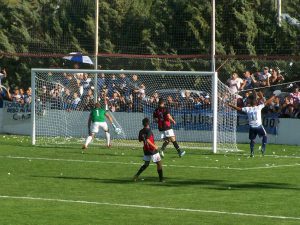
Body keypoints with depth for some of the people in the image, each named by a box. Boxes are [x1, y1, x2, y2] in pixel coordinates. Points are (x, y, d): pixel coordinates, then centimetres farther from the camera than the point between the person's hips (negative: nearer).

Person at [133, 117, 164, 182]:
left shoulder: (141, 131, 3)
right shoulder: (148, 131, -18)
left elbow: (140, 140, 15)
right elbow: (147, 140, -27)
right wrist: (154, 146, -20)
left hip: (146, 150, 7)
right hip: (152, 150, -7)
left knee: (146, 164, 18)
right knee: (159, 163, 5)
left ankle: (136, 175, 7)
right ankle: (161, 179, 6)